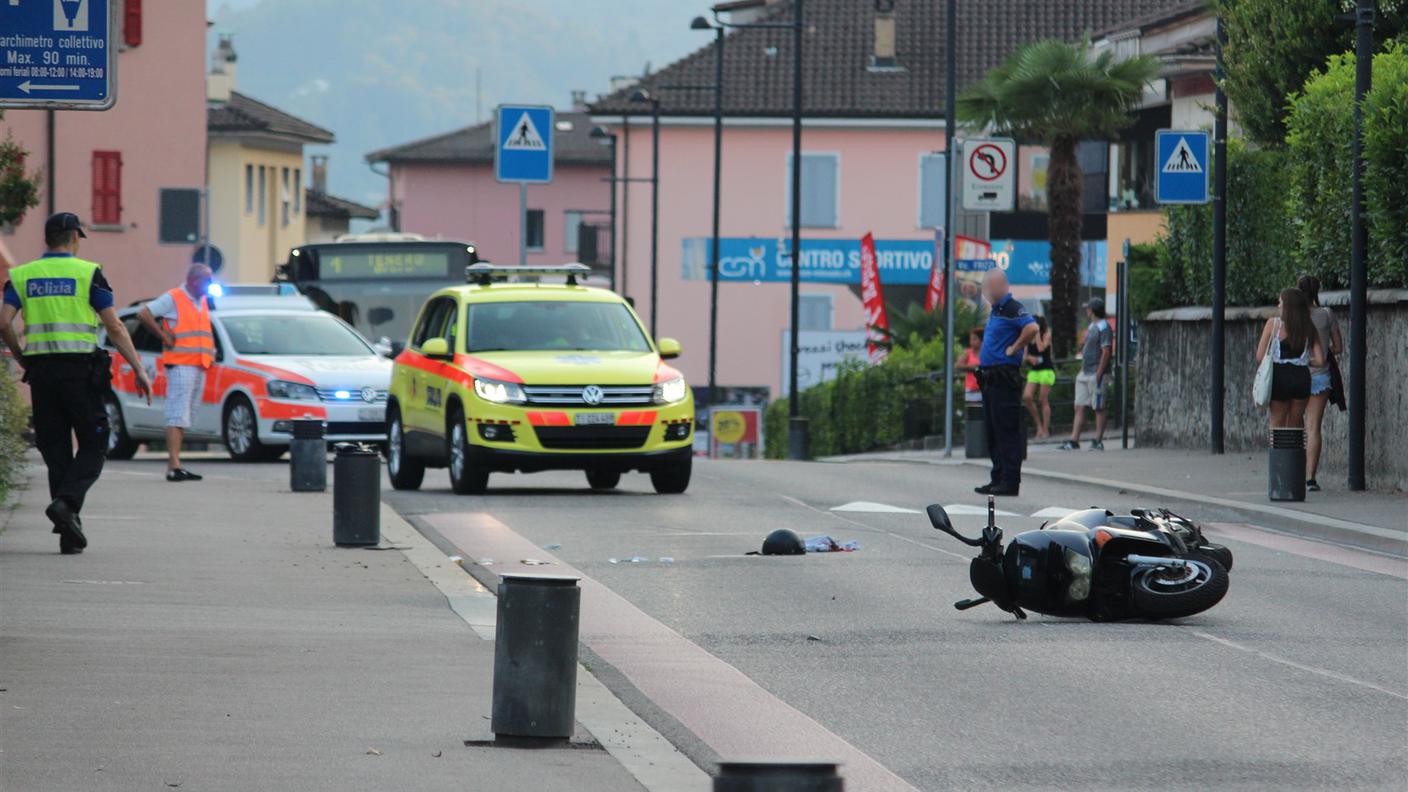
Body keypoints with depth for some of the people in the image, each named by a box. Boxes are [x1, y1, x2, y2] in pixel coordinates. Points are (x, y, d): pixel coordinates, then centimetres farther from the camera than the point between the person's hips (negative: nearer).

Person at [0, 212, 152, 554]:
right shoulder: (87, 273, -1)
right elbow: (114, 327, -5)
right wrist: (138, 369, -2)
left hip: (41, 370, 3)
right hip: (80, 368, -3)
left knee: (56, 450, 8)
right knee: (92, 446, 6)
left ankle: (69, 535, 3)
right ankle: (67, 502, -20)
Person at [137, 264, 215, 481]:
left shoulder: (203, 302, 19)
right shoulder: (173, 299, -5)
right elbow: (143, 314, -13)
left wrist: (211, 351, 20)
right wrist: (164, 336, -13)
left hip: (200, 367, 8)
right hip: (180, 364, -8)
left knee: (186, 417, 8)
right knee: (178, 416, -13)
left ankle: (173, 463, 11)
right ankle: (174, 467, -19)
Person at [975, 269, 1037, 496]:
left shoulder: (1012, 309, -12)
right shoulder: (996, 310, 18)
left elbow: (1032, 328, -28)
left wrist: (1014, 349, -19)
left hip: (1005, 378, -10)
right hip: (990, 378, 10)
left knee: (1007, 431, -8)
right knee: (993, 432, 13)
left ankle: (1010, 481, -8)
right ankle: (998, 479, 17)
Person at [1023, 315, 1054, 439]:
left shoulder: (1046, 335, -4)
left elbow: (1041, 348, -19)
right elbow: (1025, 354, 11)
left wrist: (1037, 333, -14)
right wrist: (1030, 358, -12)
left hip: (1046, 370, -5)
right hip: (1033, 371, 5)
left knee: (1043, 400, -5)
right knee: (1027, 397, -11)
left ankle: (1046, 430, 1)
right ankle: (1039, 425, 3)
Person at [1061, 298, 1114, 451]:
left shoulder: (1104, 328, -11)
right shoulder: (1091, 327, 18)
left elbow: (1106, 352, -17)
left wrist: (1098, 375, -20)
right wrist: (1082, 369, 17)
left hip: (1096, 374, -9)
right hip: (1084, 374, 9)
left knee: (1099, 408, -3)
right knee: (1079, 407, 4)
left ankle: (1098, 441, 0)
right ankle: (1074, 441, 2)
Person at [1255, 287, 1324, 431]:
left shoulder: (1273, 323, -4)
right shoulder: (1309, 329, 3)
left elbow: (1260, 357, -6)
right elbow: (1320, 360, -3)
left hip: (1279, 376, -3)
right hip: (1302, 377, 3)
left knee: (1277, 424, 9)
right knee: (1295, 424, 17)